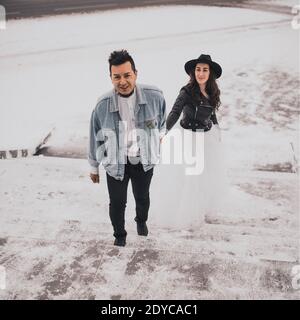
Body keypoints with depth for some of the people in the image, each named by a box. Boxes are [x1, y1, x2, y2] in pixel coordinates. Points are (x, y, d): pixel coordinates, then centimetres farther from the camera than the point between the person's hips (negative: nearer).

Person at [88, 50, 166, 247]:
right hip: (116, 162, -1)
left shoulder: (154, 96, -20)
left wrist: (159, 137, 21)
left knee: (142, 197, 24)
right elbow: (95, 137, -6)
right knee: (117, 203, 13)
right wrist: (94, 167, 5)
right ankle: (119, 235, 43)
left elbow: (161, 119, 5)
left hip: (144, 160, 2)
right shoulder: (103, 105, -20)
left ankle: (141, 221, 58)